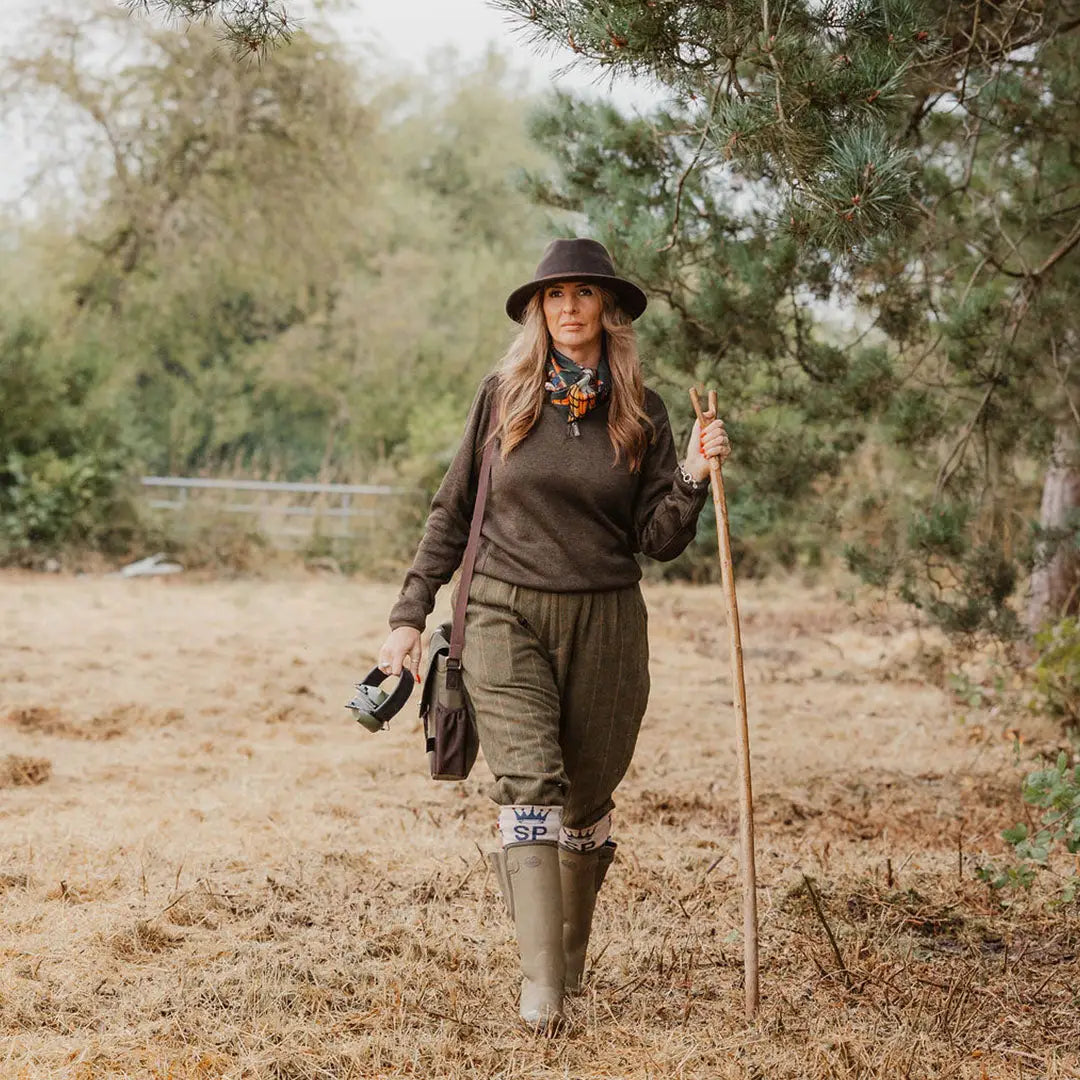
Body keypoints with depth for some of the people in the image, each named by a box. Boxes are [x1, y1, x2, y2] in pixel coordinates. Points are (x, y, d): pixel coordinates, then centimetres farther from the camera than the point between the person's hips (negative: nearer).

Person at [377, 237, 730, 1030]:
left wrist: (695, 474, -14)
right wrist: (411, 616, 5)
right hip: (507, 615, -1)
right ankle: (541, 990, -20)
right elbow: (452, 513, 8)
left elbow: (658, 541, 2)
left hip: (605, 623, 1)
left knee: (587, 799, 9)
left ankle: (572, 957, 30)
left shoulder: (641, 413, 4)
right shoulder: (504, 397, 3)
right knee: (529, 786, -15)